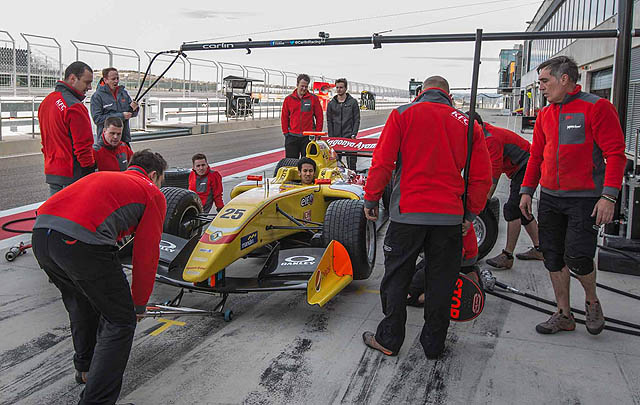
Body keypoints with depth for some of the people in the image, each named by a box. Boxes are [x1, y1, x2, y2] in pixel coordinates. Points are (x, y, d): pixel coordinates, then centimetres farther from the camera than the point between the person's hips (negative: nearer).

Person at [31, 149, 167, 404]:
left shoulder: (104, 177, 36)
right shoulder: (153, 194, 16)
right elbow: (146, 255, 14)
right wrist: (139, 304, 28)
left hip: (40, 232, 8)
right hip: (80, 242, -8)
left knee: (80, 304, 33)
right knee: (121, 321, 9)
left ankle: (86, 368, 49)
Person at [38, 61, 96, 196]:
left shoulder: (46, 101, 12)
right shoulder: (74, 107, -18)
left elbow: (45, 139, 18)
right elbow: (83, 145, -19)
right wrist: (89, 171, -12)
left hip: (50, 171, 9)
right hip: (73, 175, -9)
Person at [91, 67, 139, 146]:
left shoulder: (124, 93, 9)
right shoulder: (97, 96, -6)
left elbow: (132, 114, 13)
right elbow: (97, 118, -15)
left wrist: (133, 109, -13)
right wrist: (121, 116, -19)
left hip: (125, 139, 5)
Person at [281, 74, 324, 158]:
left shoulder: (314, 98, 3)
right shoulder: (288, 99, 7)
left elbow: (319, 117, 5)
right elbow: (284, 117, 11)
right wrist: (286, 132, 5)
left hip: (308, 136, -1)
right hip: (292, 137, 1)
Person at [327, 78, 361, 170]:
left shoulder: (353, 102, 5)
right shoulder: (331, 103, 10)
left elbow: (357, 120, 3)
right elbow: (329, 122, 9)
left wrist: (353, 134, -8)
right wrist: (331, 137, 0)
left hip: (349, 137, -2)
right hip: (336, 137, 2)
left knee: (351, 162, -2)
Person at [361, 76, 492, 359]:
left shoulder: (402, 114, 1)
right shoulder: (467, 123, 9)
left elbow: (382, 162, -5)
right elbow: (482, 175, 7)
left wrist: (371, 199, 5)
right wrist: (471, 213, 15)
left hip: (407, 212, -2)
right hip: (451, 217, 2)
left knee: (396, 278, 11)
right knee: (441, 282, 13)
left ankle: (389, 340, 22)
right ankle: (434, 344, 24)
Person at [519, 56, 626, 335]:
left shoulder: (597, 107, -6)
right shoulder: (545, 114, 13)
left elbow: (615, 154, -10)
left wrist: (609, 196, -17)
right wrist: (526, 190, 13)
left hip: (585, 199, -6)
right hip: (549, 198, 6)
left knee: (577, 256, -10)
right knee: (553, 257, 7)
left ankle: (592, 302, 21)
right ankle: (564, 315, 21)